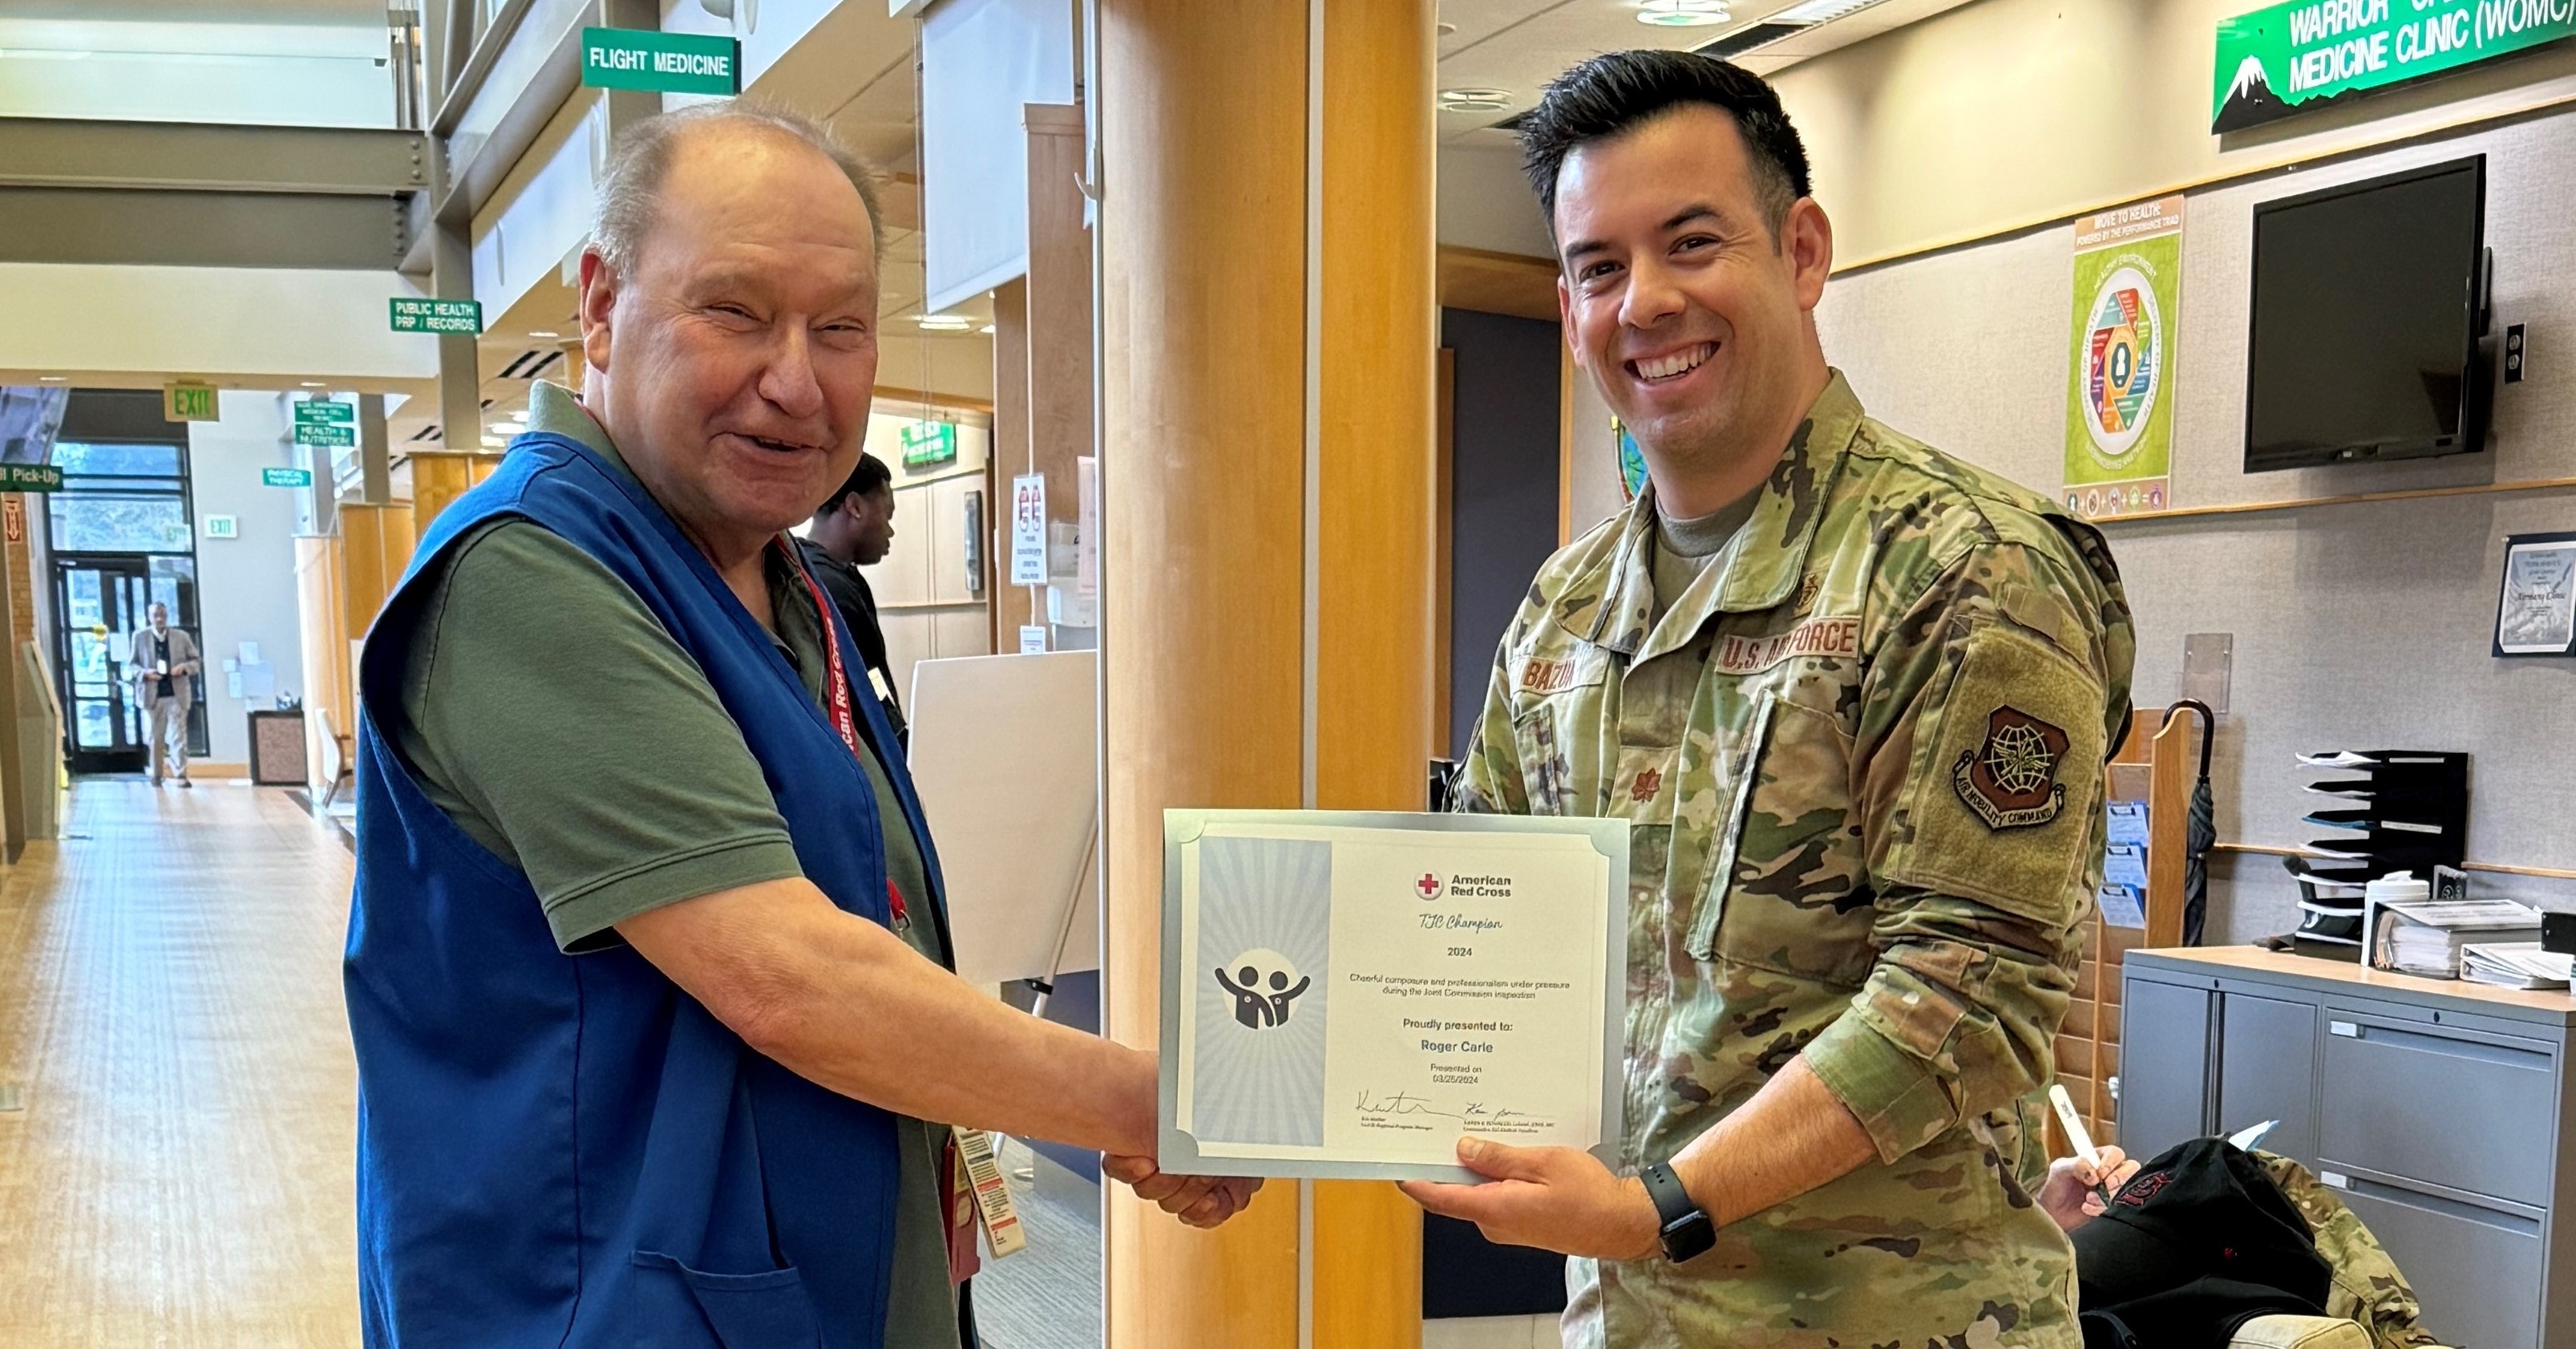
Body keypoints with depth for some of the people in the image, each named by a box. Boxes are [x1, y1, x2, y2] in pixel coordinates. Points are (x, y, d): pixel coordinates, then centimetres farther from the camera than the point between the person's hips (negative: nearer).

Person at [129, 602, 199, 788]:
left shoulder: (182, 636, 8)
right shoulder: (140, 637, 7)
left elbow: (197, 661, 10)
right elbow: (132, 664, 7)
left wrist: (184, 667, -11)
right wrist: (145, 673, -13)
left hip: (177, 694, 0)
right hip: (152, 694, 0)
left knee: (178, 736, -5)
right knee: (155, 737, 6)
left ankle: (181, 776, -7)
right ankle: (157, 776, 14)